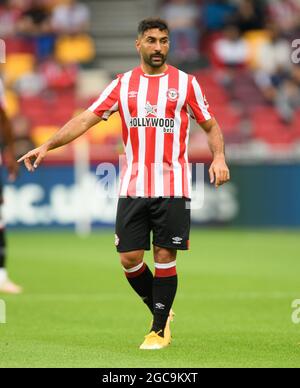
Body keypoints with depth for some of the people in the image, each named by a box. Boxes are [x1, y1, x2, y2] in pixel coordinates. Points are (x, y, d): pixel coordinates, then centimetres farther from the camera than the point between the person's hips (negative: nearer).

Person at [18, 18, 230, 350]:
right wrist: (46, 146, -6)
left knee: (164, 256, -3)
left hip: (172, 187, -2)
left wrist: (219, 157, -11)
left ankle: (160, 330, 10)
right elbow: (85, 120, 4)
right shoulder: (122, 84, 7)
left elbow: (211, 125, 8)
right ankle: (161, 313, 23)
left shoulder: (185, 83, 3)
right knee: (129, 258, -1)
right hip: (133, 187, 2)